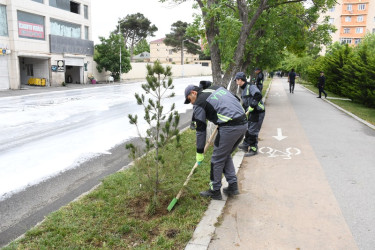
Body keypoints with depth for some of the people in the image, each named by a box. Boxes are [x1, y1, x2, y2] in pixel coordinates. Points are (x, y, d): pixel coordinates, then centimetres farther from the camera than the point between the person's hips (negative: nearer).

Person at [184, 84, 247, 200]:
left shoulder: (199, 103, 0)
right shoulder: (217, 88, 21)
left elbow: (200, 129, 1)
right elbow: (237, 100, 22)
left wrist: (199, 152, 8)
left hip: (229, 128, -8)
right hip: (243, 123, 8)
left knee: (217, 159, 7)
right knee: (226, 155, 23)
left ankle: (215, 191, 19)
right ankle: (233, 186, 26)